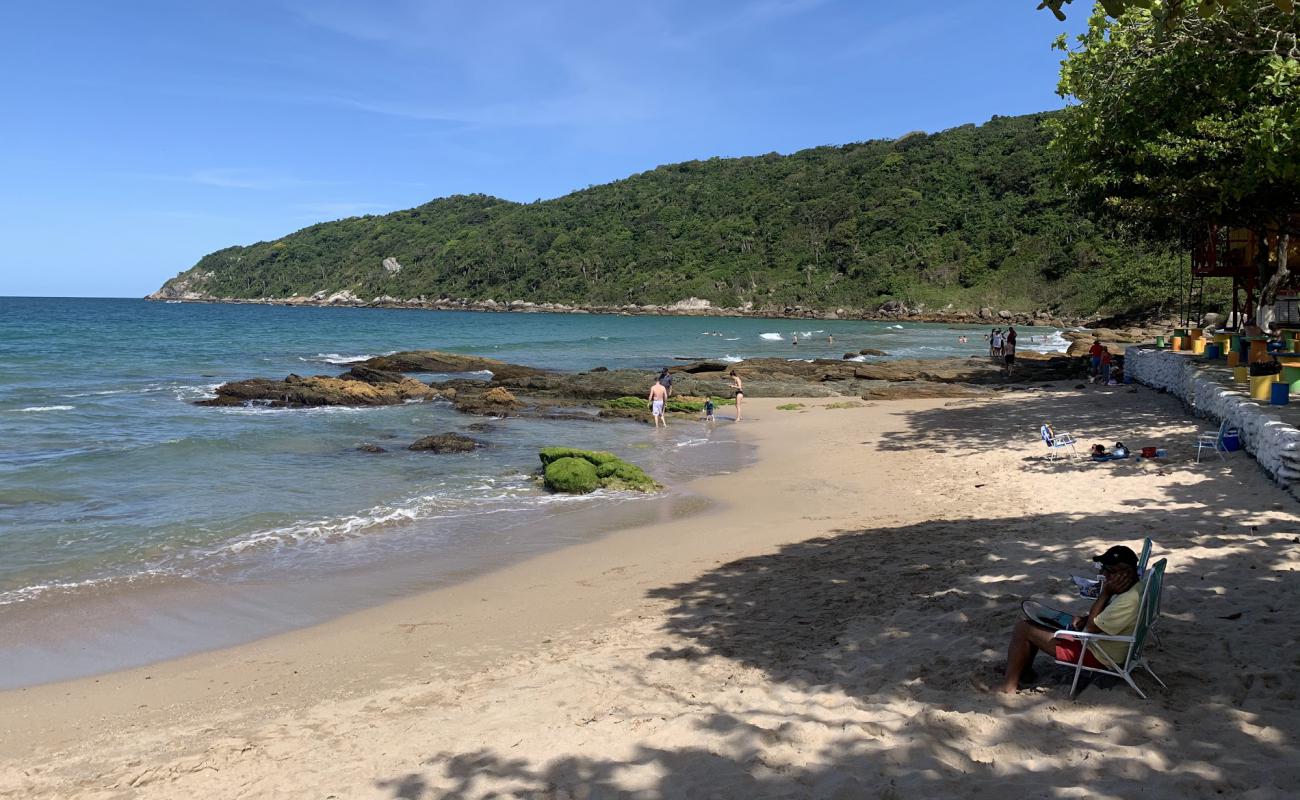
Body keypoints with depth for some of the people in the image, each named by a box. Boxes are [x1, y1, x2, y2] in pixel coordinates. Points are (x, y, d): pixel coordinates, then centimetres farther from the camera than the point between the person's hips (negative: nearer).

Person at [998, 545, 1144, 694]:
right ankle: (1025, 671, 19)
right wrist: (1084, 619, -1)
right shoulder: (1131, 588, 1)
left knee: (1023, 628, -10)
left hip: (1096, 655, -10)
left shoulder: (1128, 600, -30)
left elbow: (1091, 628, -23)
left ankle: (1010, 686, -4)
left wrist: (1105, 593, -23)